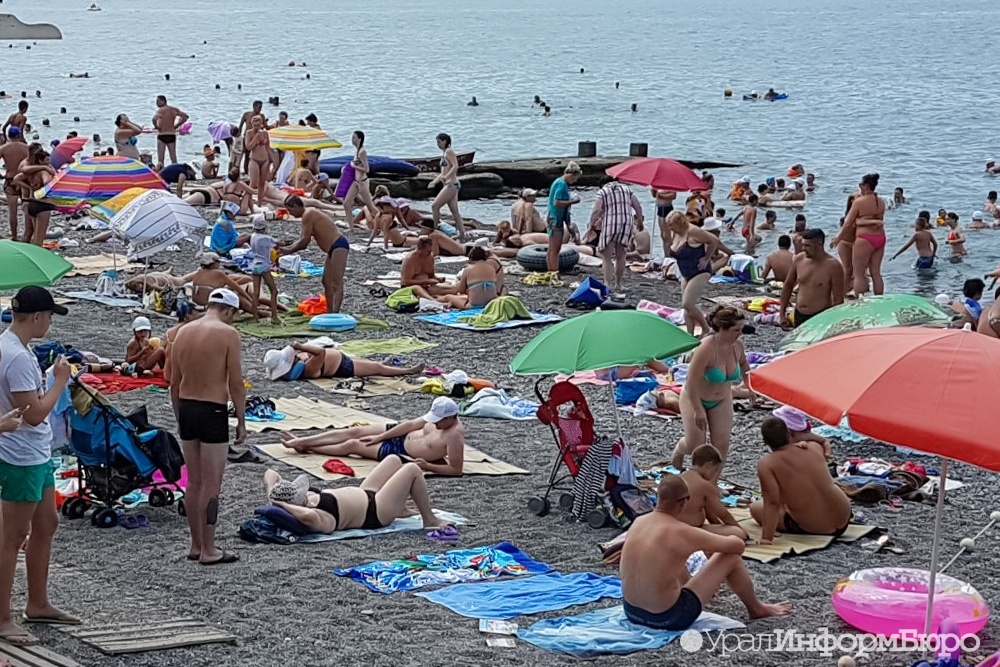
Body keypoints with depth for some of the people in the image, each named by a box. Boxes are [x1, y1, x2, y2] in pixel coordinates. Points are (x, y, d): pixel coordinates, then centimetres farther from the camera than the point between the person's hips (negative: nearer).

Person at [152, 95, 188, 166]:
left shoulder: (160, 110, -12)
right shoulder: (174, 109, 6)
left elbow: (154, 119, -30)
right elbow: (185, 116, 10)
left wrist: (156, 127, -11)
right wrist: (176, 126, 10)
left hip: (162, 135, -5)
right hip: (172, 135, 5)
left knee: (160, 159, -2)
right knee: (173, 158, 12)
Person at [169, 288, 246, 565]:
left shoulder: (183, 332, 9)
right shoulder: (228, 334, -9)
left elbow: (174, 383, 12)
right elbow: (236, 383, -12)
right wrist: (241, 421, -4)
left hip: (186, 409, 7)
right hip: (213, 411, -6)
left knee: (193, 482, 15)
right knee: (211, 485, 0)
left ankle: (196, 545, 23)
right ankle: (208, 550, 4)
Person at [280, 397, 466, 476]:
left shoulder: (454, 436, -31)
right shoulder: (438, 418, -7)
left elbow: (456, 469, -31)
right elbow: (411, 424, 1)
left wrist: (428, 466, -38)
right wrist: (379, 437, 1)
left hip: (404, 454, -7)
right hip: (402, 436, 7)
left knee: (352, 445, -2)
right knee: (354, 431, 4)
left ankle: (304, 447, 16)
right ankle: (300, 441, 15)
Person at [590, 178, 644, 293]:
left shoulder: (602, 191, 3)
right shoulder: (626, 189, 15)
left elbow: (596, 211, -10)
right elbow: (638, 207, 11)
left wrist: (591, 225, -3)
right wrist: (640, 222, 24)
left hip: (610, 226, -4)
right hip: (627, 225, 4)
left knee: (607, 258, 3)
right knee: (620, 257, 18)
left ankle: (608, 285, -7)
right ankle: (618, 284, 26)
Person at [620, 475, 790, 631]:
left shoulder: (638, 522, 0)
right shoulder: (682, 533, -19)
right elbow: (738, 545, -6)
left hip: (631, 612, 7)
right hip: (667, 618, -7)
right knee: (731, 557, 5)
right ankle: (756, 609, 31)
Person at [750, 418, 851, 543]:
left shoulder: (767, 464, -14)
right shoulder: (814, 448, -2)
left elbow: (772, 503, -21)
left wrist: (766, 539, -22)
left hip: (809, 529, -5)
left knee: (755, 507, 17)